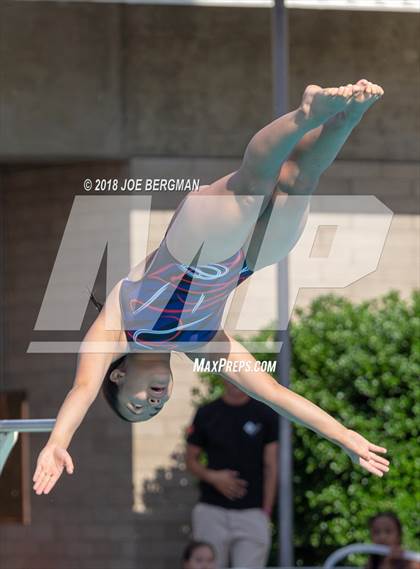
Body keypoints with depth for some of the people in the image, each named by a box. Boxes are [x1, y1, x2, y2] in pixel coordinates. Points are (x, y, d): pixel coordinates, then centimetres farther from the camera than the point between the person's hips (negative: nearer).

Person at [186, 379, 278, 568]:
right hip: (212, 511, 1)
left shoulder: (265, 414, 3)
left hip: (252, 514, -1)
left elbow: (270, 466, 2)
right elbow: (191, 460, 11)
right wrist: (213, 477, -10)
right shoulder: (206, 414, 4)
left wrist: (266, 513, -5)